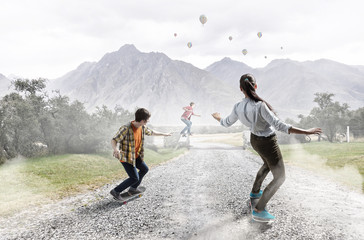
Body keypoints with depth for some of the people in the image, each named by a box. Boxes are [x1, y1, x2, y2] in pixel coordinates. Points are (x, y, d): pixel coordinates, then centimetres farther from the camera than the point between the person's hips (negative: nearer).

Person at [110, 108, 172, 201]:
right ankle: (116, 191, 7)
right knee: (134, 178, -9)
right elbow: (113, 140, -28)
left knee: (144, 169, 23)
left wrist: (164, 134, 28)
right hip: (126, 157, -9)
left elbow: (151, 132, 17)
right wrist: (115, 149, -50)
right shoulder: (126, 128, -28)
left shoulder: (142, 127, -4)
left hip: (136, 156, 9)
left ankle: (133, 189, 37)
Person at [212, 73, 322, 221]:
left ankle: (255, 192, 51)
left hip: (255, 140, 7)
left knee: (267, 165, 35)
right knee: (280, 178, 10)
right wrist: (306, 132, -30)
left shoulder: (238, 107, -15)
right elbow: (279, 126, -36)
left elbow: (227, 123, 2)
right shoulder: (260, 105, -35)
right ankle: (259, 209, 10)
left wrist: (217, 117, 25)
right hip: (267, 144, -7)